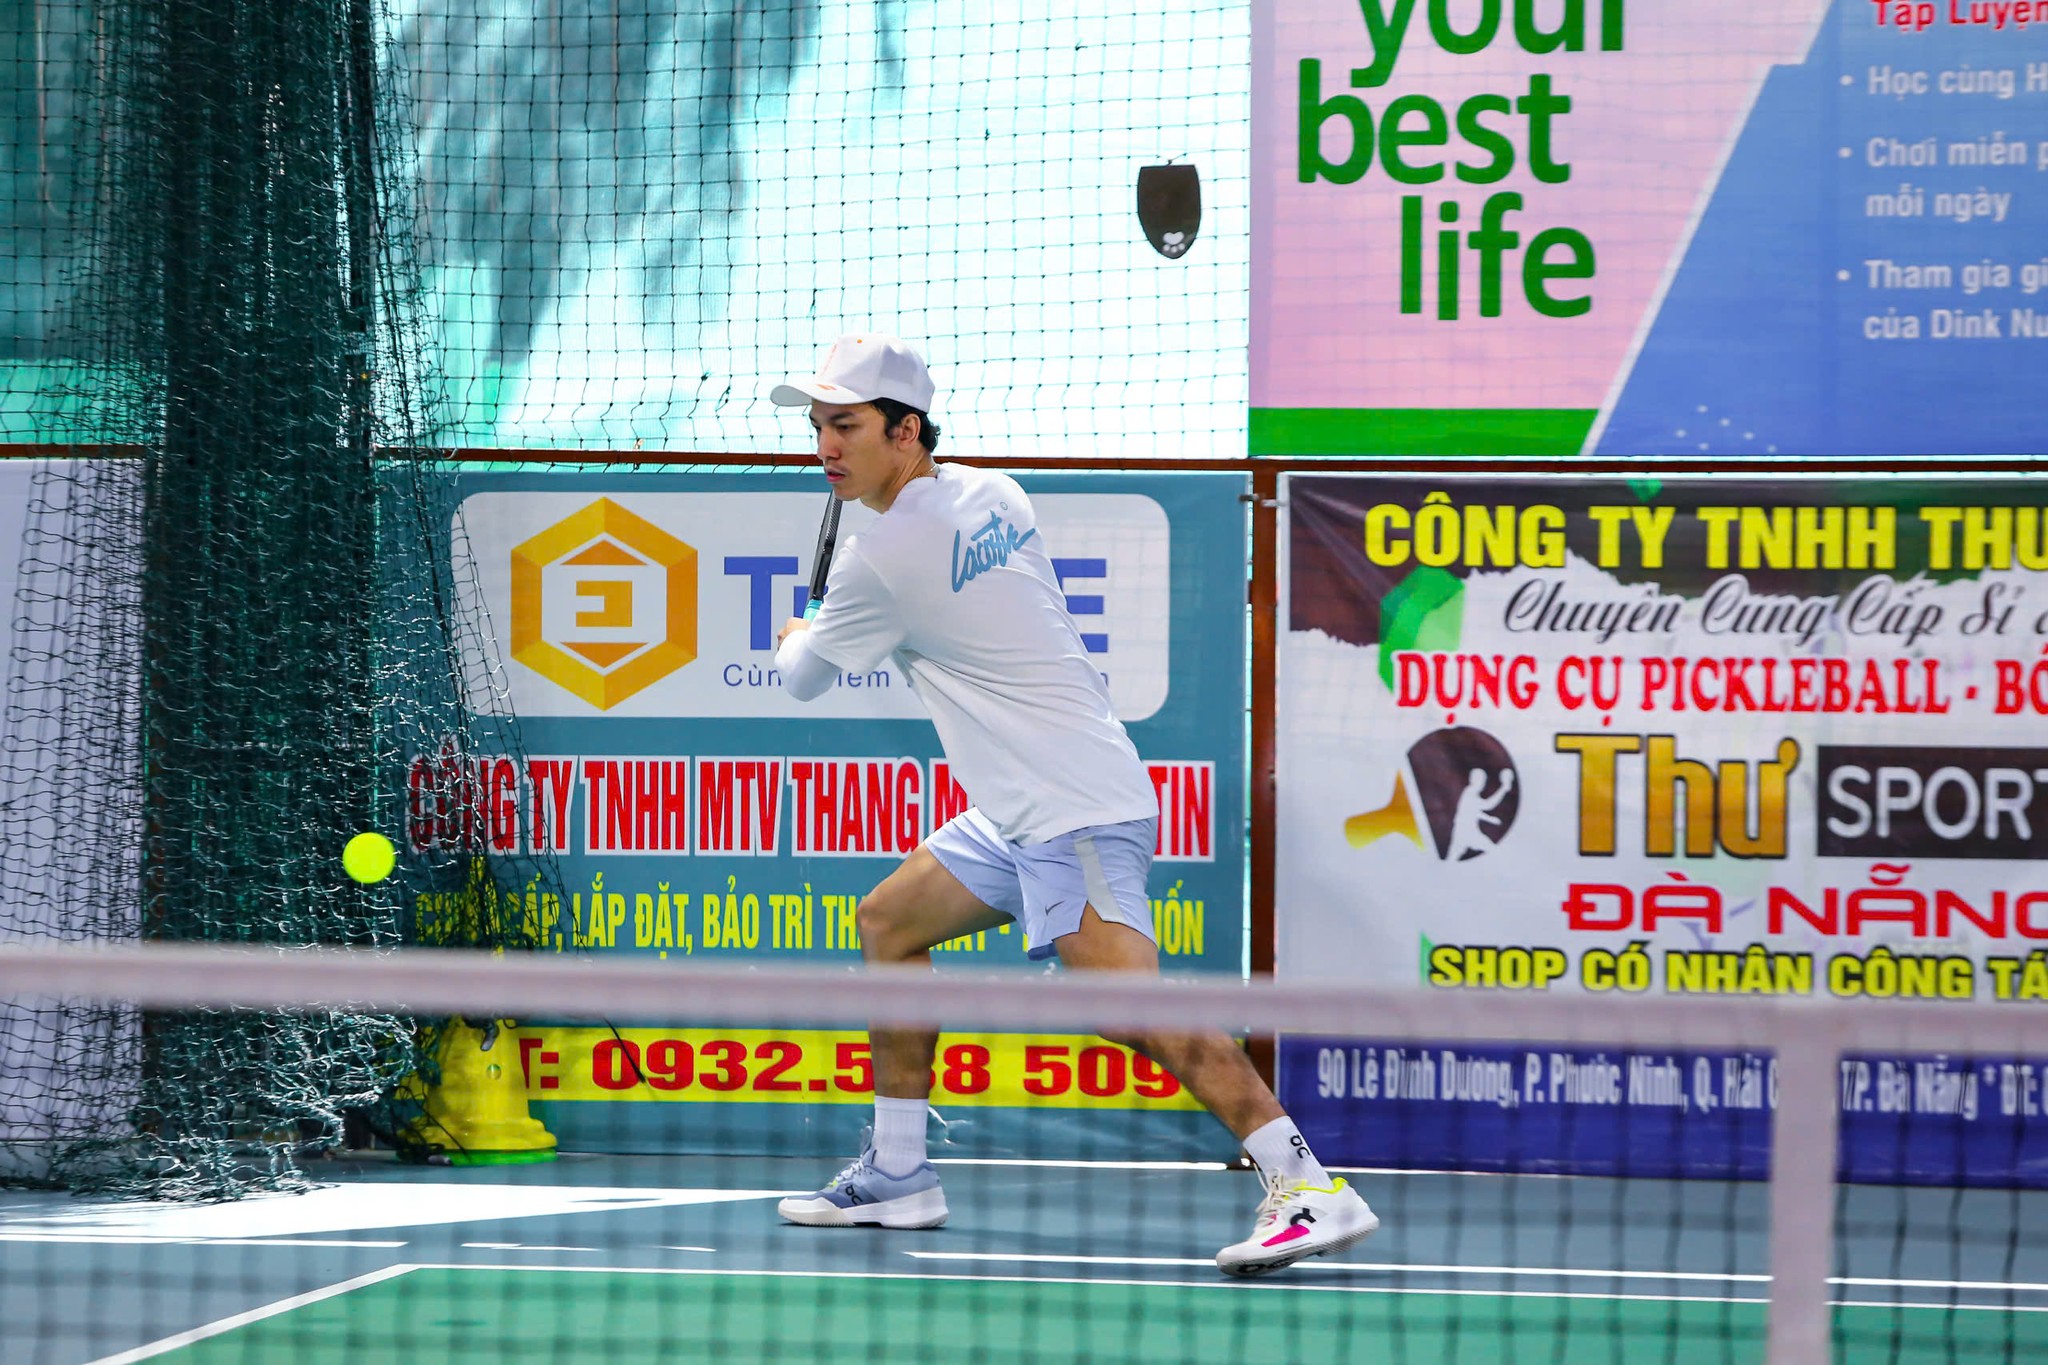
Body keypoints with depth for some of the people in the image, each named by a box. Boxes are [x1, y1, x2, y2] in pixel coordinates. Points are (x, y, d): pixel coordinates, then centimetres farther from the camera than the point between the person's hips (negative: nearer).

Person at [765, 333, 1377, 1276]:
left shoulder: (882, 562, -14)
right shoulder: (993, 494, 10)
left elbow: (804, 677, 4)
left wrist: (793, 639, 27)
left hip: (1075, 813, -11)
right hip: (1020, 813, 11)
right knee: (890, 923, 19)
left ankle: (1306, 1187, -33)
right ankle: (898, 1176, 24)